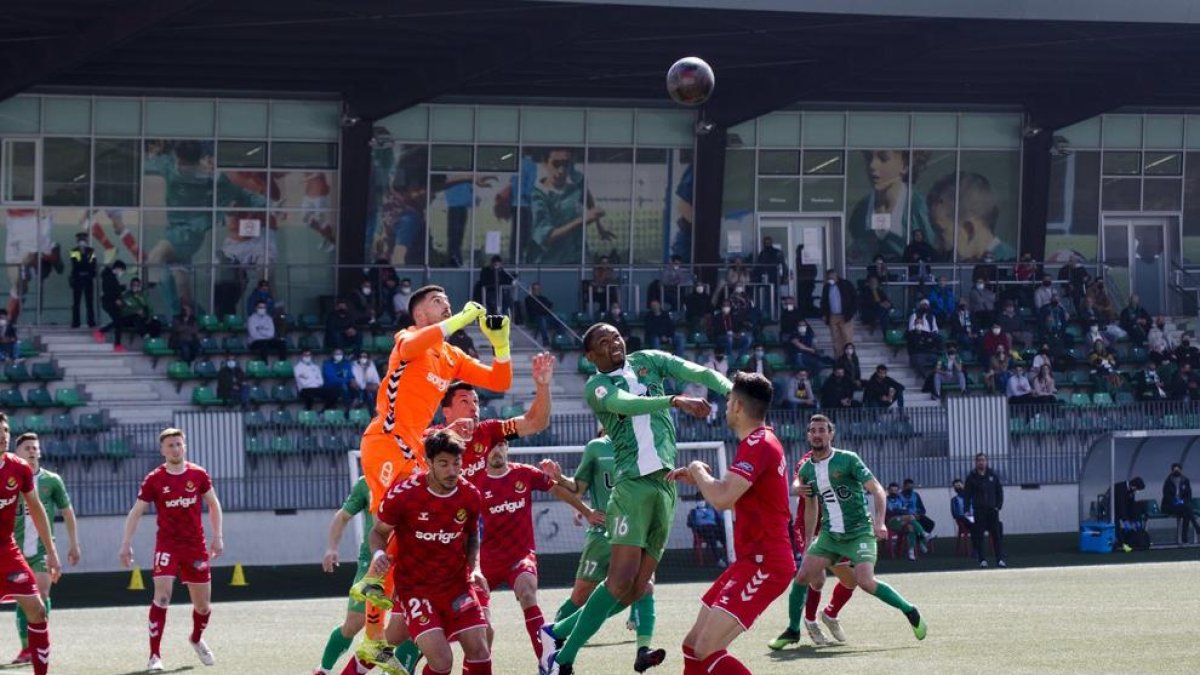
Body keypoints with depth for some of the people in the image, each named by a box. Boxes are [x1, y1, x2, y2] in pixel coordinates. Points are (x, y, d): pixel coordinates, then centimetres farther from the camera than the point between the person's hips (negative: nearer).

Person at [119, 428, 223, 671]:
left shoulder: (198, 475, 0)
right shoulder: (154, 479, -6)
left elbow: (213, 505, 12)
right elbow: (136, 513, -1)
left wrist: (217, 537, 4)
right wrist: (126, 544, -8)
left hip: (195, 546, 3)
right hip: (167, 545, -3)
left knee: (203, 604, 9)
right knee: (162, 596, -20)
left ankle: (197, 639, 42)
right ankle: (155, 656, -16)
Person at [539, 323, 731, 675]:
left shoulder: (647, 361, 16)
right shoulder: (597, 385, 1)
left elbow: (698, 372, 4)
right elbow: (627, 403, -20)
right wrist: (676, 401, -35)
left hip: (666, 484, 5)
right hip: (633, 484, -5)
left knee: (636, 588, 2)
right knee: (621, 580, -17)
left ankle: (559, 633, 16)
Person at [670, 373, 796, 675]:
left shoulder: (757, 445, -17)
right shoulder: (760, 442, 17)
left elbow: (722, 498, -29)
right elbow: (734, 495, 32)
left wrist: (699, 471, -9)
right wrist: (699, 479, 17)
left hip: (763, 565, -11)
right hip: (753, 560, 11)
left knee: (708, 651, -17)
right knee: (694, 644, 11)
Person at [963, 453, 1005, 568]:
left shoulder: (993, 476, 9)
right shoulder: (971, 477, 4)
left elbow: (999, 492, 12)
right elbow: (966, 495, 3)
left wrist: (998, 506, 1)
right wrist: (967, 510, -7)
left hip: (992, 510, 1)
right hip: (978, 510, -1)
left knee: (997, 535, -6)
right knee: (978, 537, -3)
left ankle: (1000, 559, -7)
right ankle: (982, 560, 4)